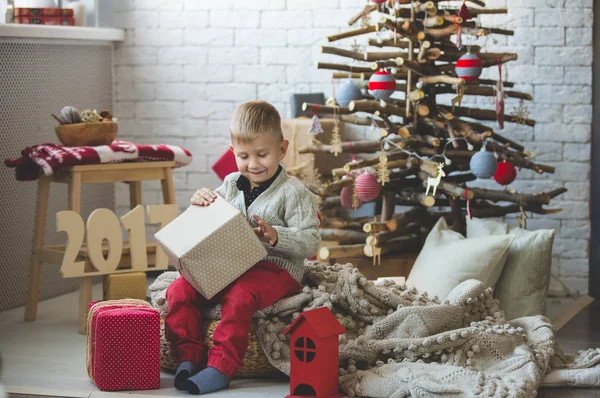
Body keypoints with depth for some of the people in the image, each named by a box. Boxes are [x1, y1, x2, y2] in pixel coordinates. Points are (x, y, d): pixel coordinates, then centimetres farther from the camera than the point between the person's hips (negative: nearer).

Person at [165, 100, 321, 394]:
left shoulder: (292, 192, -4)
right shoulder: (230, 185, 13)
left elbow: (310, 243, -11)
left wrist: (275, 236, -27)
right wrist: (200, 203, 1)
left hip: (275, 270, -6)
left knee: (239, 296, -36)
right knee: (179, 290, -13)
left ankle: (221, 367, -30)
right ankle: (189, 356, -9)